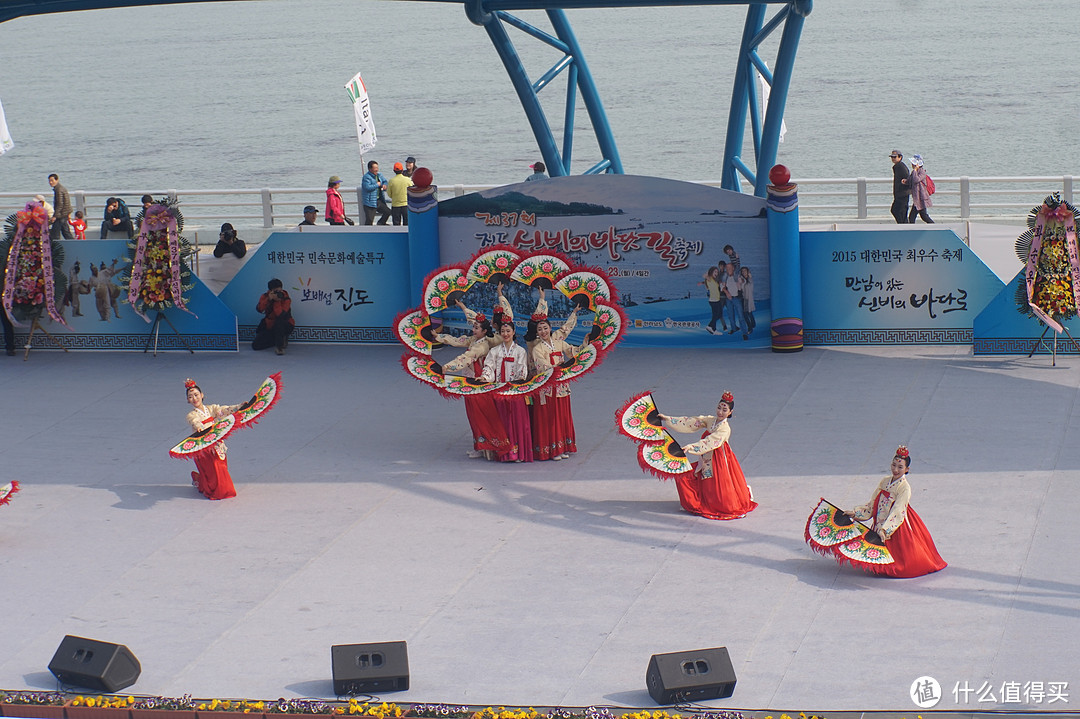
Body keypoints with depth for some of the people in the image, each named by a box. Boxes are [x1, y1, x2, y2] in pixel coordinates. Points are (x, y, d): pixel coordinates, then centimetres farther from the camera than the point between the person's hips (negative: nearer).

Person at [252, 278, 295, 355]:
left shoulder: (286, 299, -17)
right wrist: (269, 299, -35)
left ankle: (279, 346, -23)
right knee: (255, 345, -8)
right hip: (269, 327, 4)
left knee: (279, 321, -40)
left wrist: (277, 301, -34)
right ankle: (282, 340, 10)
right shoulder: (265, 296, -6)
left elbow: (280, 315, -32)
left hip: (286, 326, -4)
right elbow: (259, 309, -25)